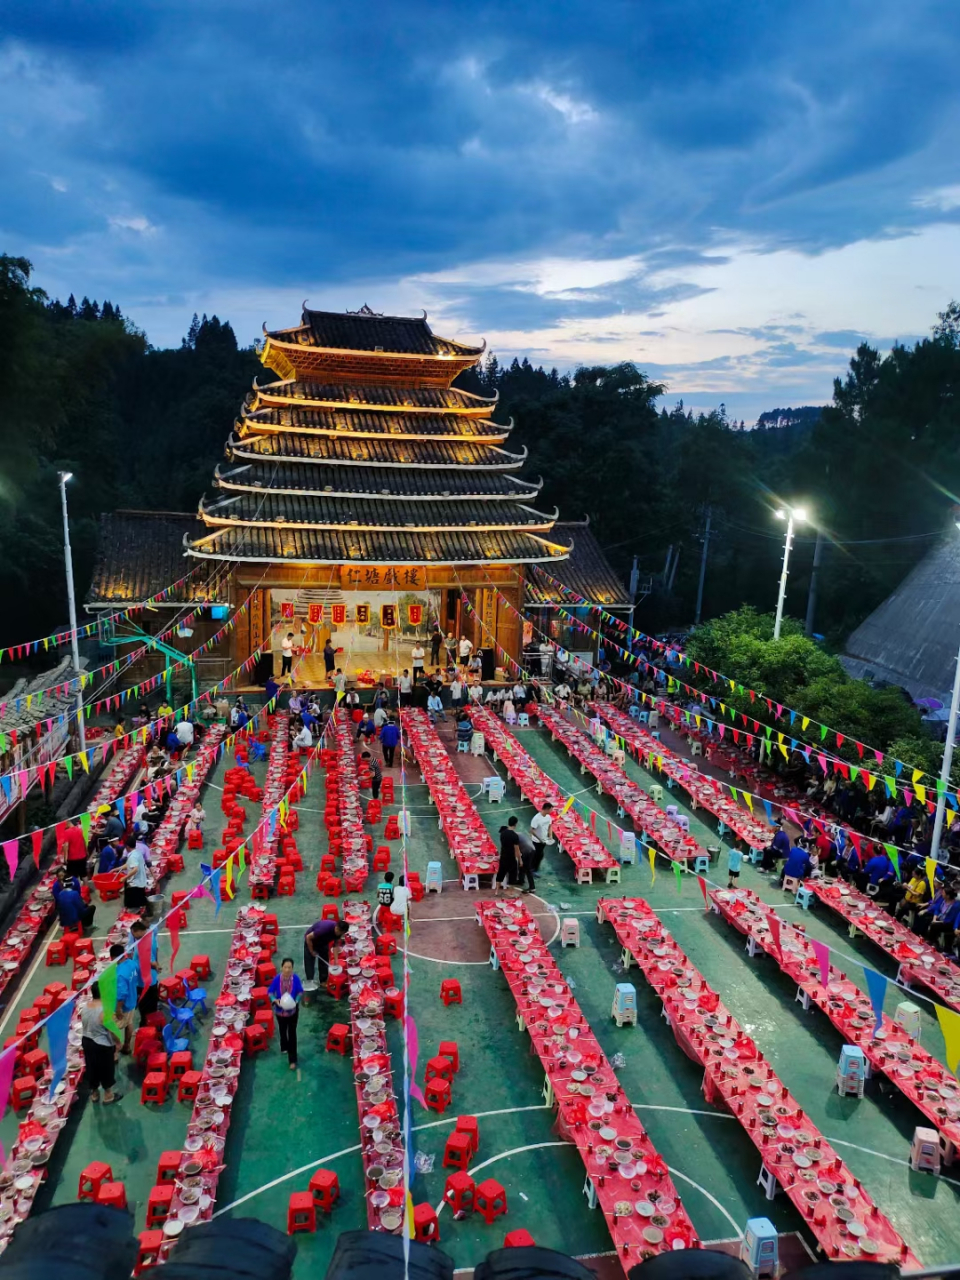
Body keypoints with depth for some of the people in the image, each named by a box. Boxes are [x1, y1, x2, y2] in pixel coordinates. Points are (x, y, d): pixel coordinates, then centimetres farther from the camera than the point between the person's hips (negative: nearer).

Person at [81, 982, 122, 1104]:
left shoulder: (85, 1007, -9)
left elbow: (84, 1026, 6)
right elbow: (112, 1030, -20)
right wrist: (117, 1043, -3)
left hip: (86, 1042, 6)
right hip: (103, 1045, -6)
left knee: (91, 1067, 23)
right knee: (106, 1069, 14)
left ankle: (94, 1093, 41)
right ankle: (108, 1095, 31)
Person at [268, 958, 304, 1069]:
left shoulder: (295, 979, -23)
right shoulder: (277, 979, -23)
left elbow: (300, 991, -8)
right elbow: (270, 991, -10)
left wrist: (296, 1001, -24)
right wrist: (275, 1000, -26)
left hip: (292, 1010, -1)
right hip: (280, 1009, 2)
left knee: (292, 1033, 5)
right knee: (282, 1030, 26)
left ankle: (292, 1060, 13)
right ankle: (284, 1047, 55)